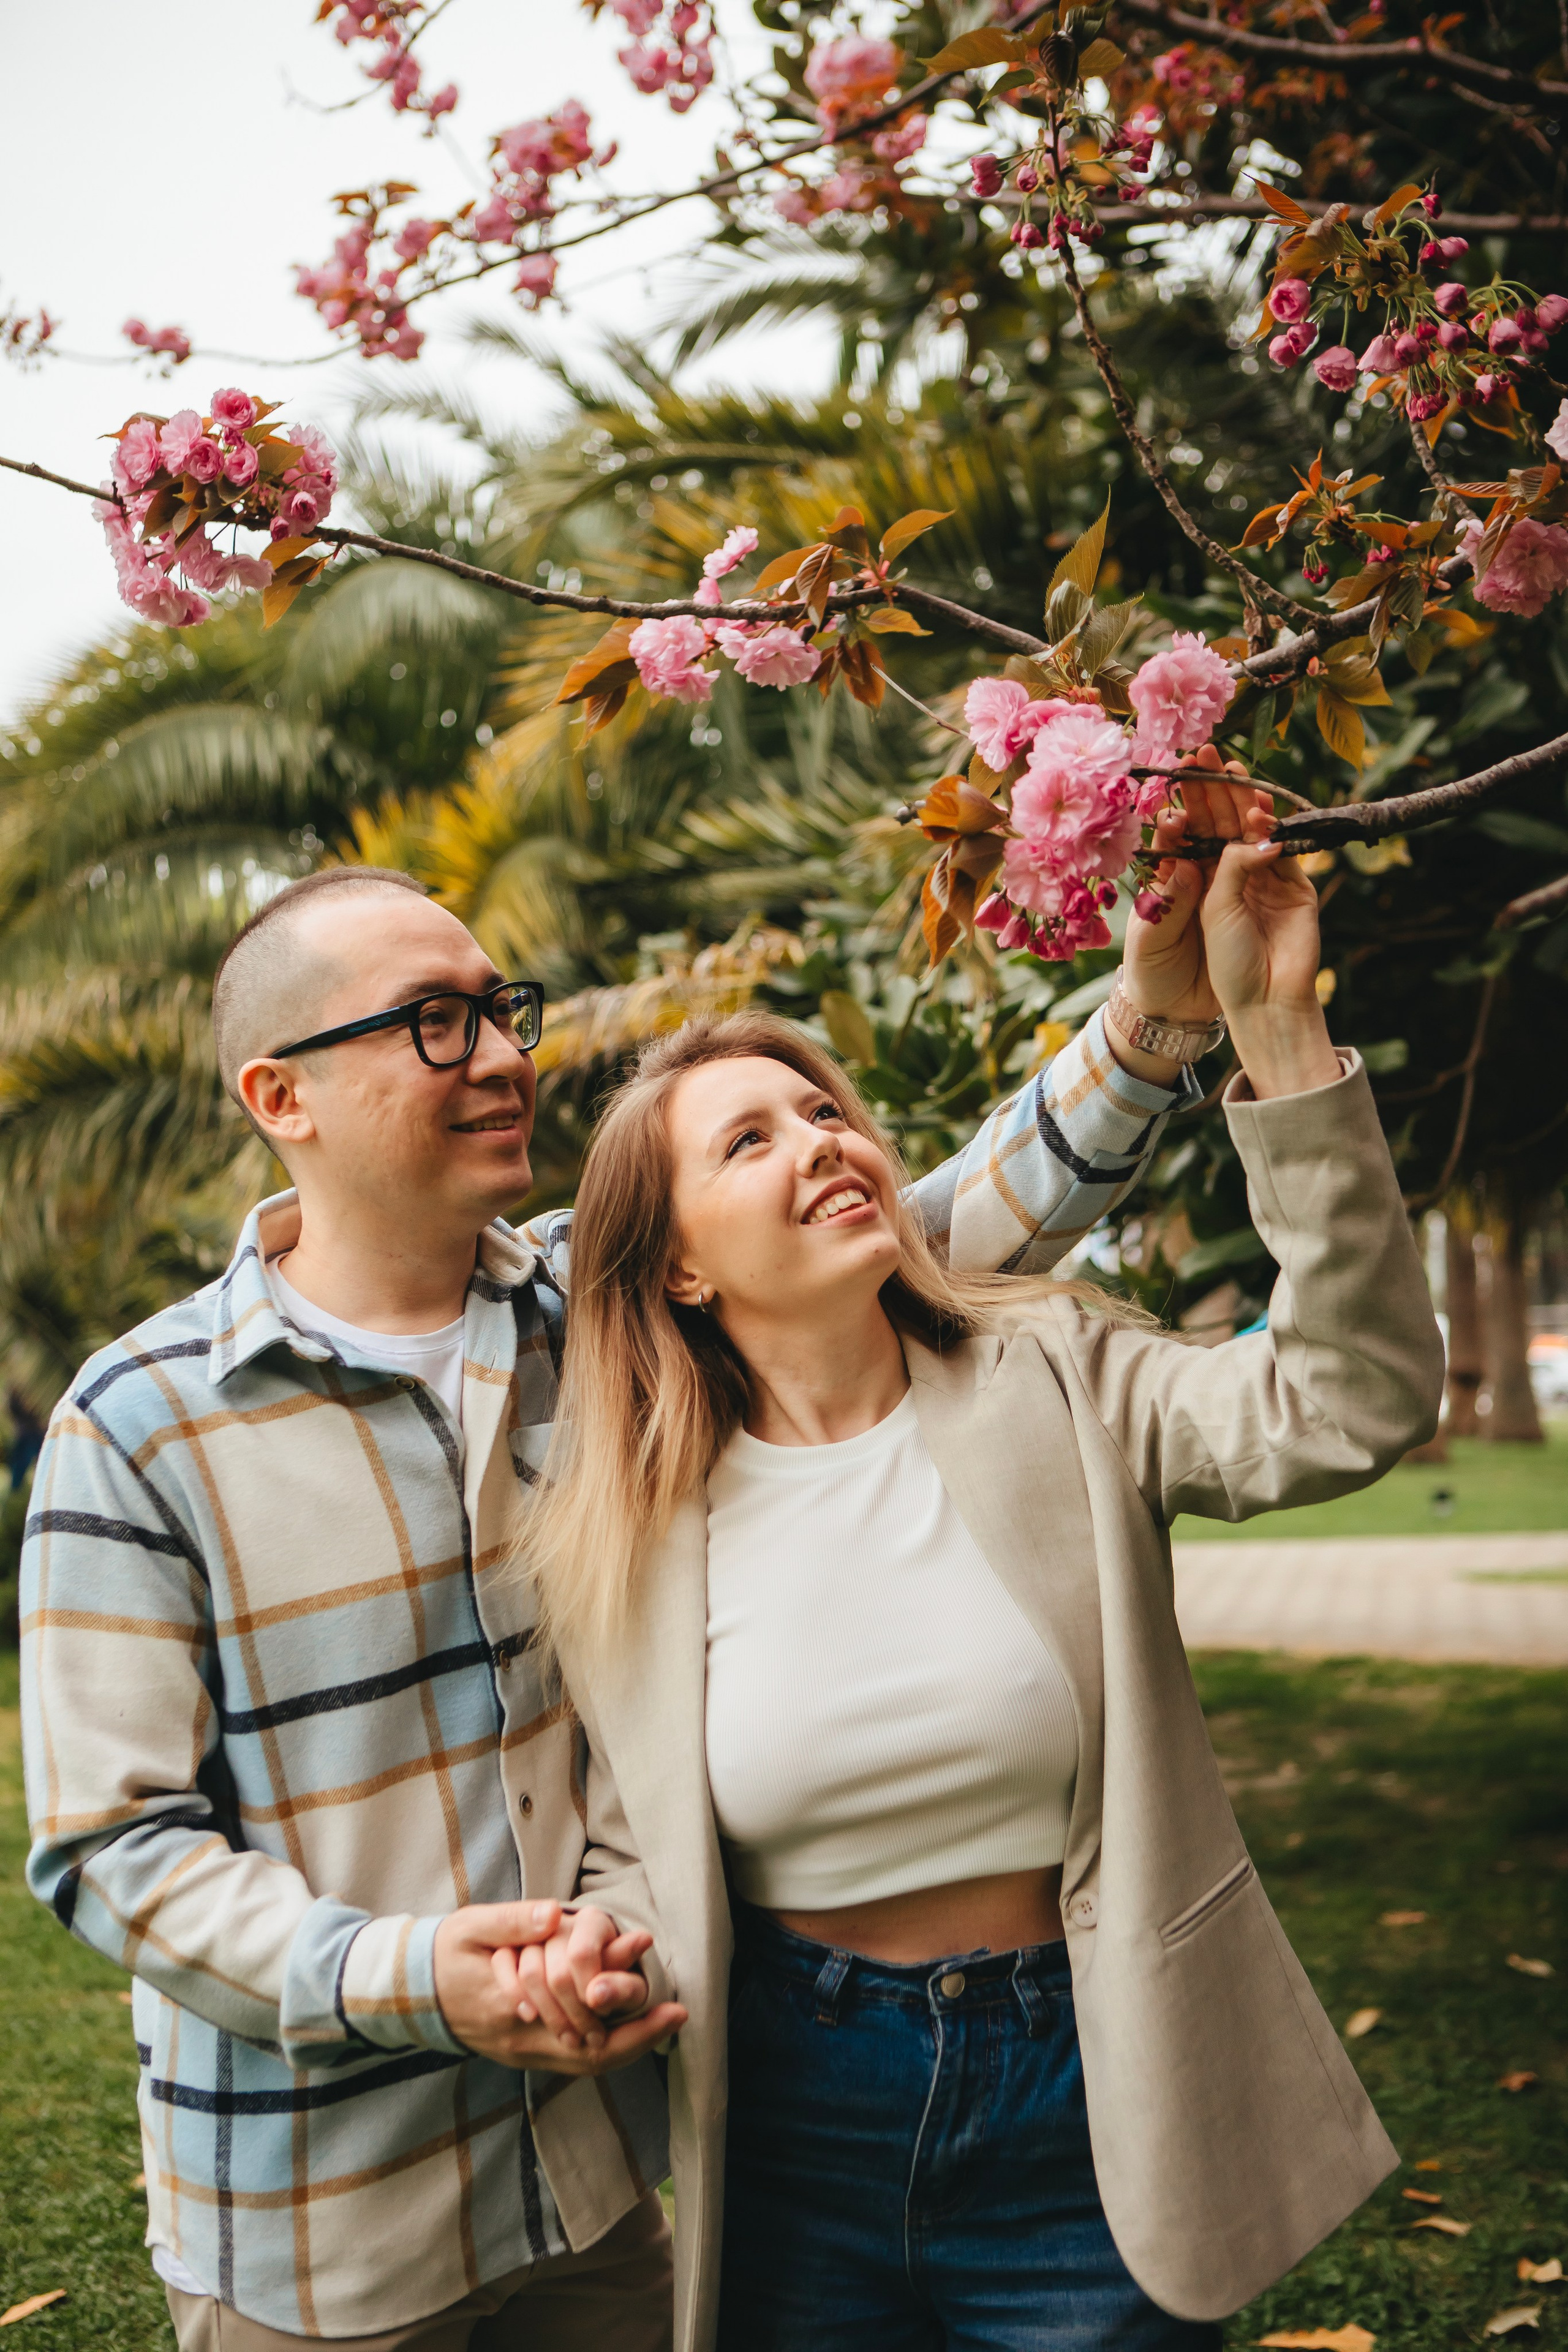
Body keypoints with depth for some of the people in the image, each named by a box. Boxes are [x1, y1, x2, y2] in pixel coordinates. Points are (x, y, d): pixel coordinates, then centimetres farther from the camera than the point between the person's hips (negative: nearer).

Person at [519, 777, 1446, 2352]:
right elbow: (630, 1838, 8)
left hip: (1089, 2114, 0)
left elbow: (1351, 1403, -22)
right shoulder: (619, 1534, -3)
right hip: (792, 2127, 1)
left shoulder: (1055, 1386, -6)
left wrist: (1274, 1034, -27)